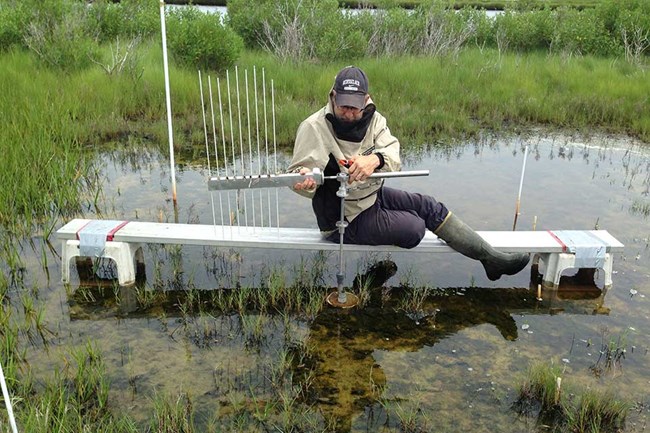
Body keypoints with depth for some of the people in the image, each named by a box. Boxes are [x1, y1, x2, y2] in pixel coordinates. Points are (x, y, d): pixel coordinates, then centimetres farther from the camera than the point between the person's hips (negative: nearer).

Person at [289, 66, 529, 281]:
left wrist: (375, 159, -42)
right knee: (414, 227, -9)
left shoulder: (372, 118, -3)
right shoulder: (313, 128, -21)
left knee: (429, 207, 3)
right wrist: (303, 179, -49)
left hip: (371, 195, 7)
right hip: (345, 218, -7)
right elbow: (299, 169, -23)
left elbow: (392, 153, -17)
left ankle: (490, 257, 13)